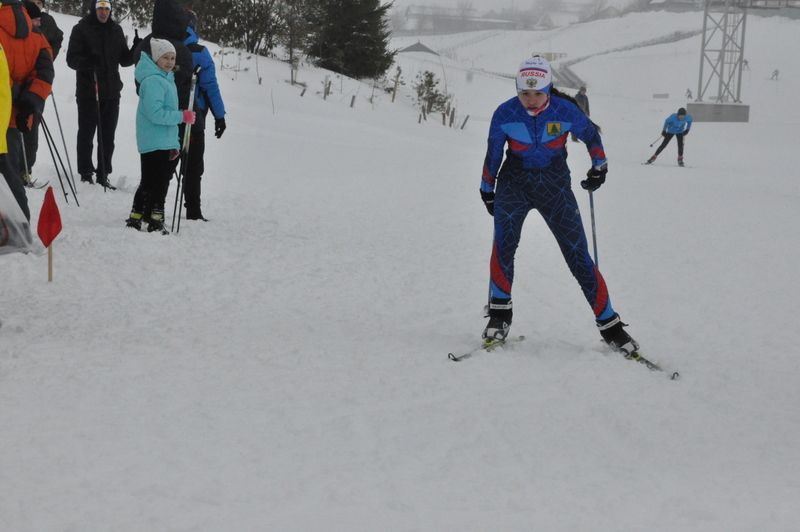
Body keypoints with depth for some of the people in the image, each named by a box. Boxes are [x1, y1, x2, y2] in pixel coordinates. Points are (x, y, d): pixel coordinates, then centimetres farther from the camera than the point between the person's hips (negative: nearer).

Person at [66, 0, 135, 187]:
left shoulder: (116, 30, 11)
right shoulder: (81, 29, -2)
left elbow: (124, 60, 12)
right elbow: (72, 58, -7)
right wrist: (87, 61, -27)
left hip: (111, 92, 4)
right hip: (88, 92, -4)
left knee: (108, 136, 7)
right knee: (86, 134, 3)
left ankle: (103, 174, 16)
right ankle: (86, 173, 13)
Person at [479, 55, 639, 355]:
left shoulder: (565, 110, -12)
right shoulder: (505, 114, -11)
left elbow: (591, 134, 8)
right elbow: (493, 154, 4)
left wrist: (600, 165, -1)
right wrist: (486, 188, 12)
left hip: (555, 186, 0)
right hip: (514, 184, 0)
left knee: (579, 256, -3)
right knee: (504, 243, -26)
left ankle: (609, 325, 6)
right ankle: (499, 313, -11)